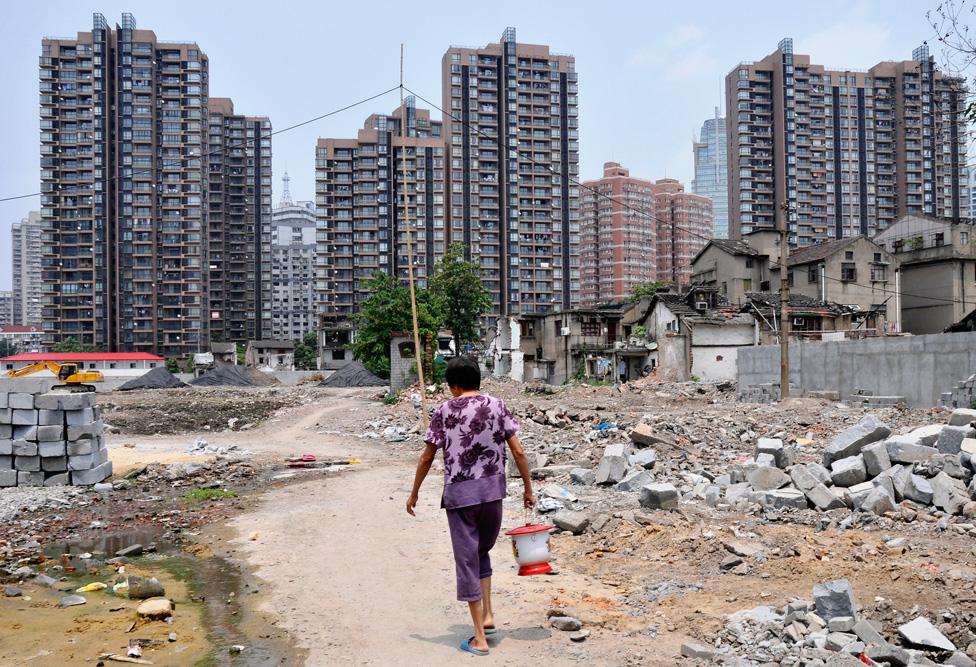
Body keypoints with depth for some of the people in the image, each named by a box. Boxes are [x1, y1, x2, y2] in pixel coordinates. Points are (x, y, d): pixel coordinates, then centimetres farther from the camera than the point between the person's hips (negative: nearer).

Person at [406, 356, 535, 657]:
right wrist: (528, 489, 9)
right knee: (482, 552, 25)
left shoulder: (444, 411, -2)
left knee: (467, 560, 5)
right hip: (492, 491, 3)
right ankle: (488, 615, 18)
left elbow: (426, 458, 1)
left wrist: (414, 494, 13)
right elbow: (518, 452, -1)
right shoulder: (496, 406, 2)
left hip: (459, 494, -2)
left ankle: (480, 639, 9)